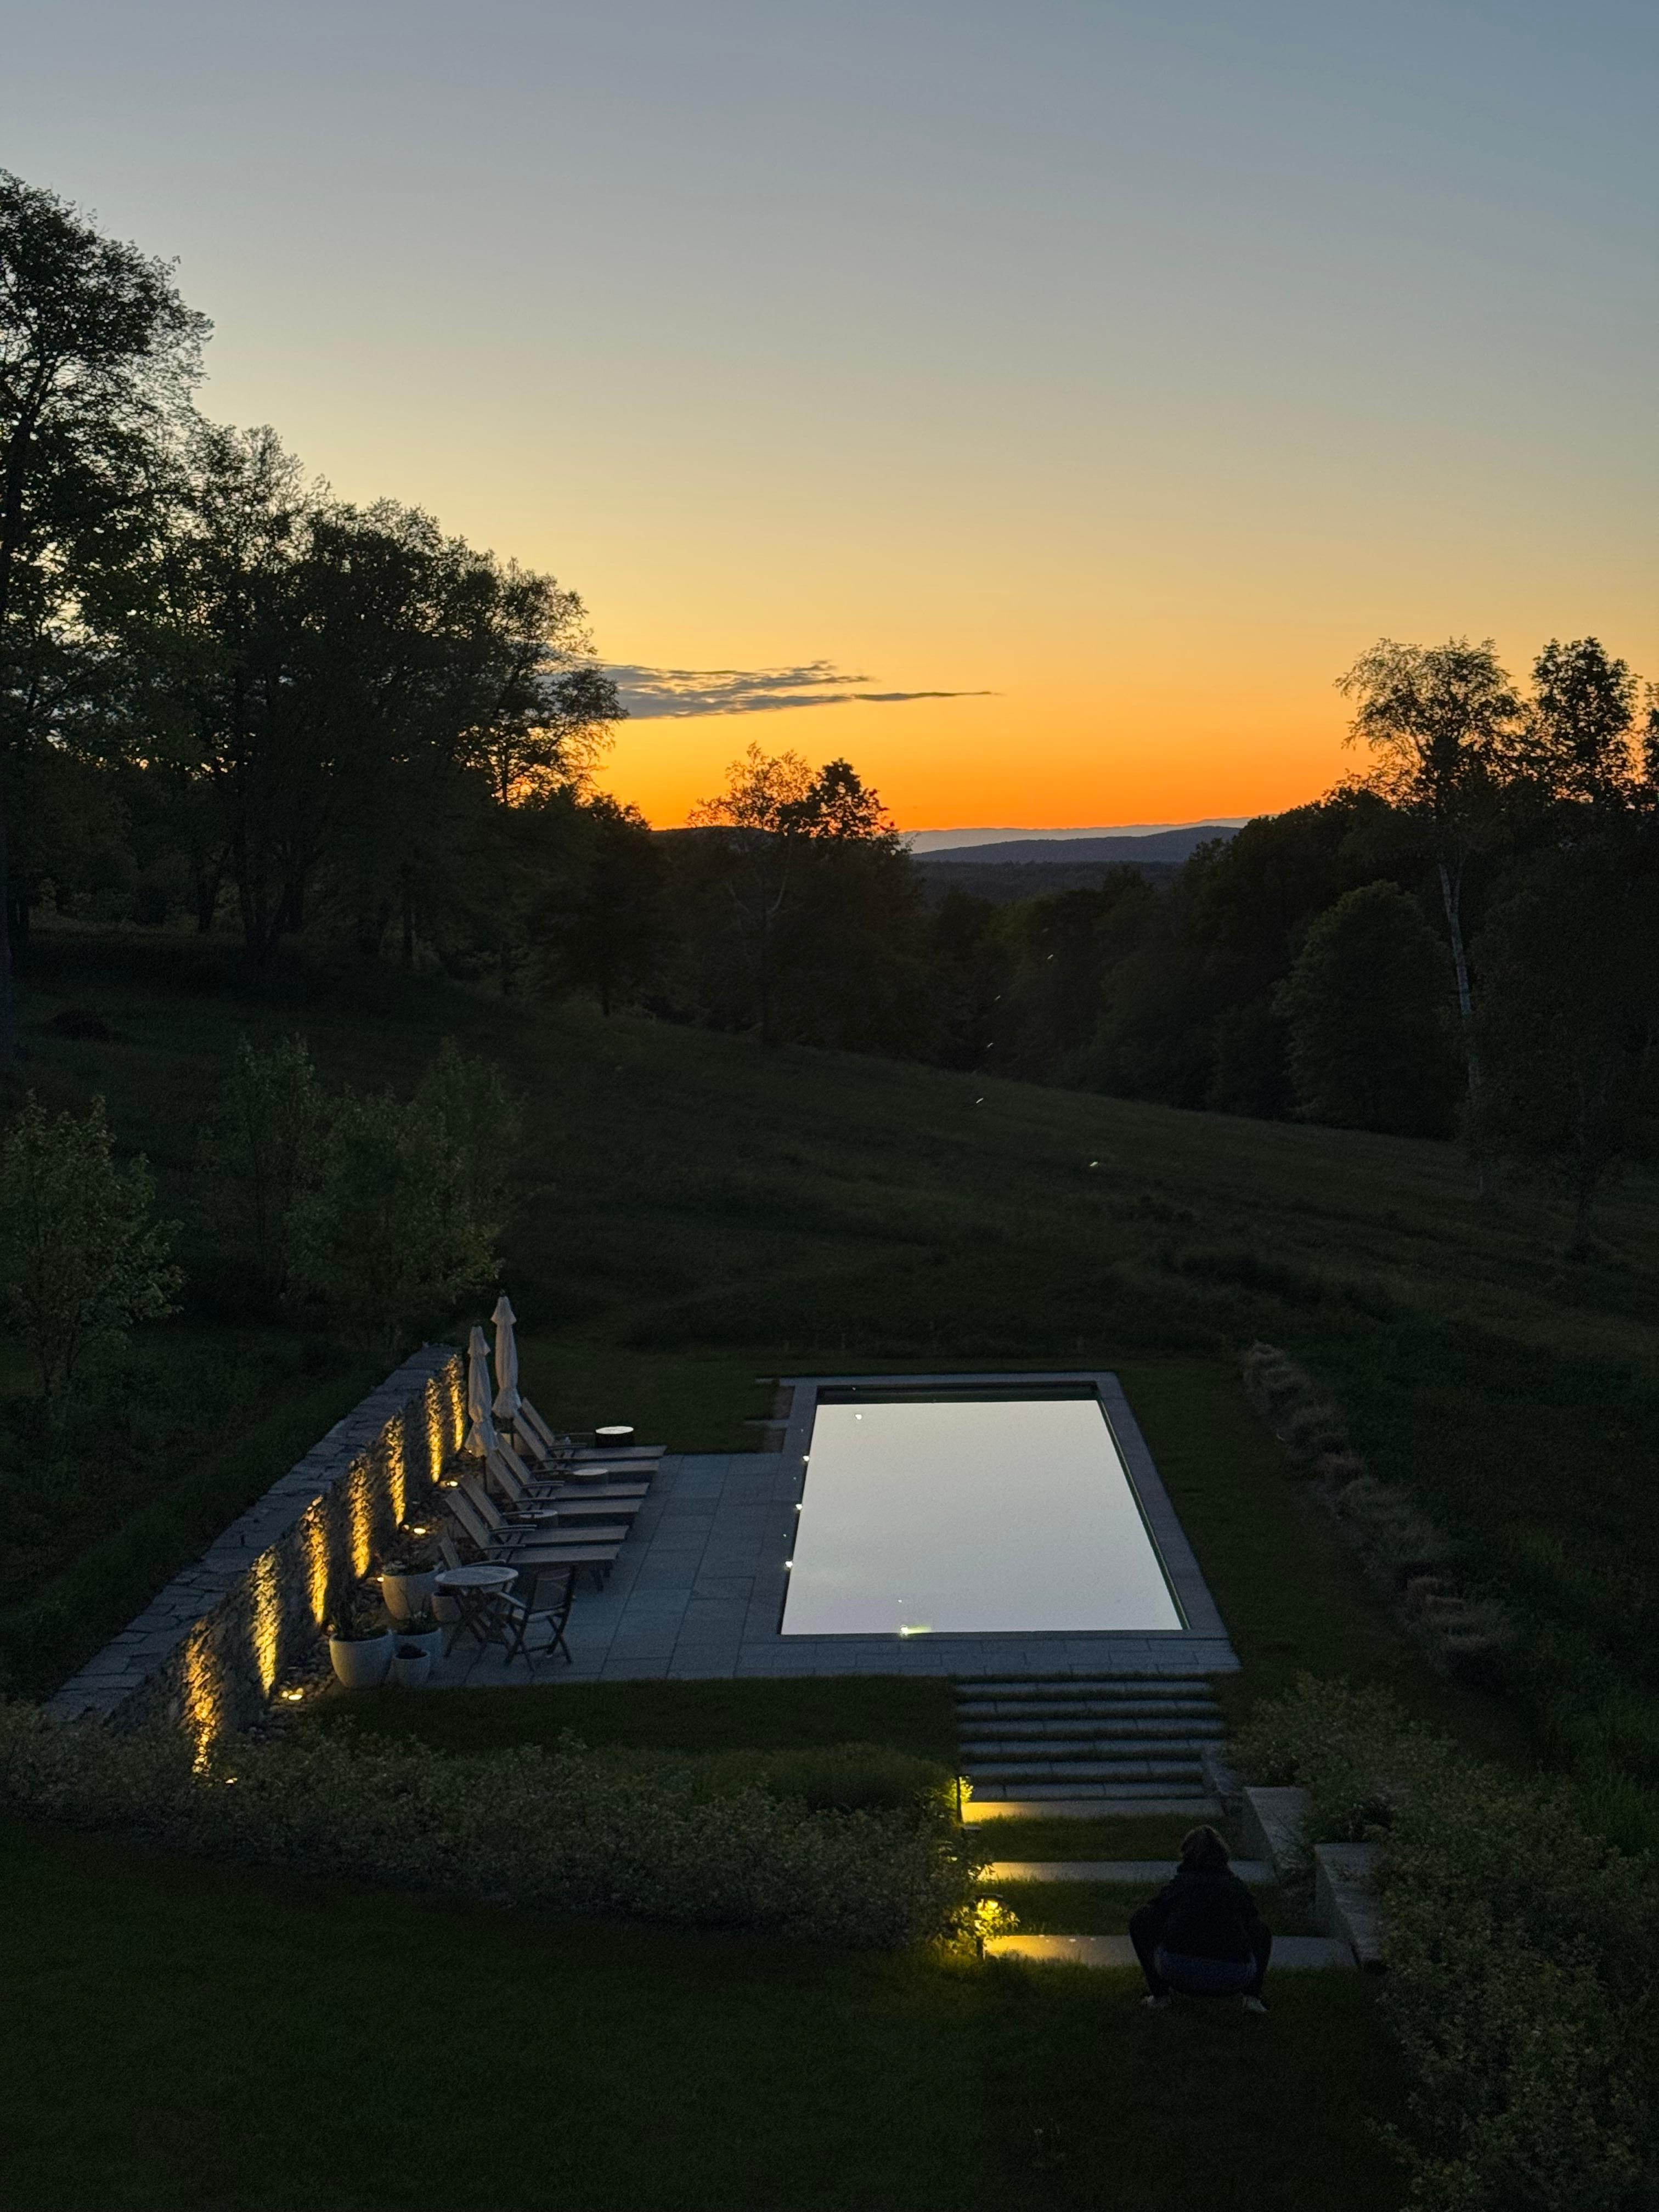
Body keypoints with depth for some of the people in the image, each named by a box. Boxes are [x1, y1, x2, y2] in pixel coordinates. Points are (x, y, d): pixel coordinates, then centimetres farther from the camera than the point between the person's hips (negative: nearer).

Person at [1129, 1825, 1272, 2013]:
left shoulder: (1175, 1885, 24)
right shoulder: (1235, 1886, 25)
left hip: (1178, 1972, -1)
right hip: (1231, 1980, 1)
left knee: (1140, 1918, 27)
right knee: (1263, 1932, 33)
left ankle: (1159, 1995, 19)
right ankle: (1252, 1996, 12)